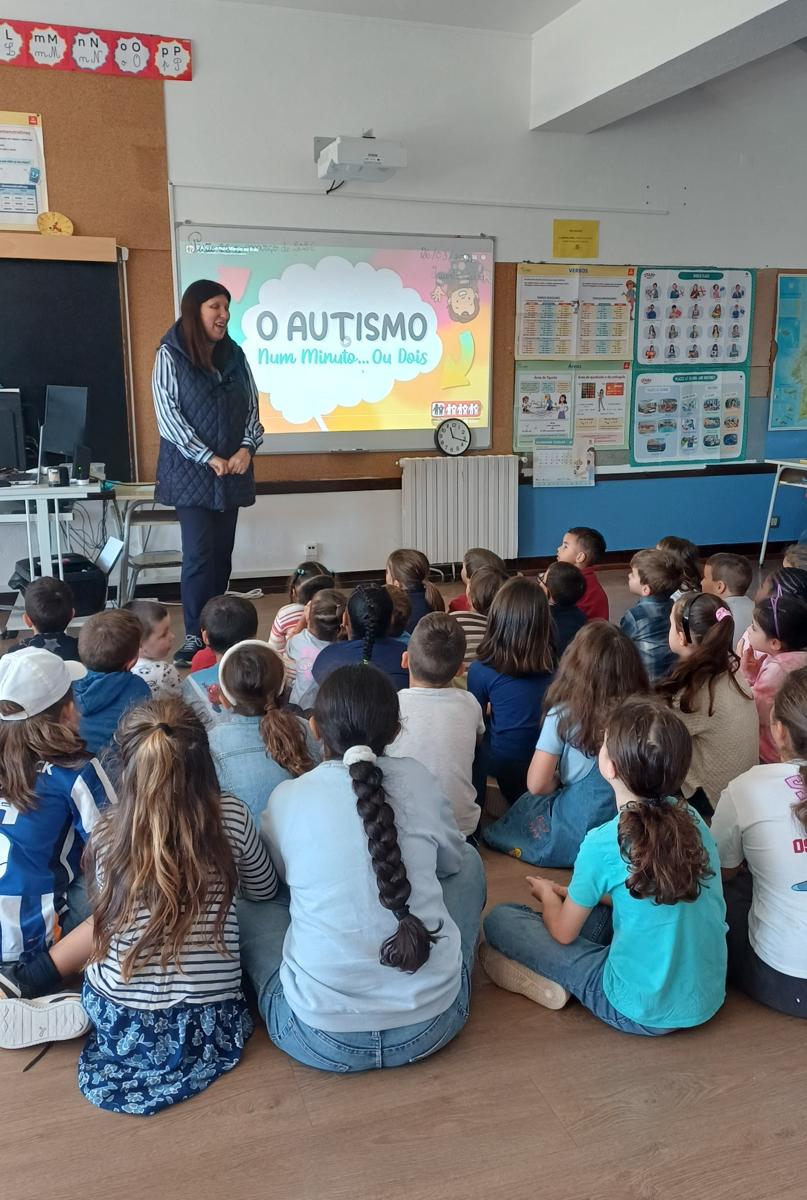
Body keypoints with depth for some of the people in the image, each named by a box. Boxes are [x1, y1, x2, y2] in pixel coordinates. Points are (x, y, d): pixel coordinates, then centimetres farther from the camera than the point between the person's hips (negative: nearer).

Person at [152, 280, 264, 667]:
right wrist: (208, 458, -15)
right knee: (199, 554, -9)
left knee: (222, 552, 7)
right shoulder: (171, 356, -4)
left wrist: (247, 448, -8)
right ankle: (194, 637, -1)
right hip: (191, 471, -5)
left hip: (233, 470, 5)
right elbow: (168, 415, -10)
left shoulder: (235, 356, 10)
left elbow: (252, 407, 10)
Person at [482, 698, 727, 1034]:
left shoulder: (603, 844, -19)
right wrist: (577, 893, 19)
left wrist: (547, 893, 18)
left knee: (499, 919, 0)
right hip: (708, 1002, 6)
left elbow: (563, 933, -2)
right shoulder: (693, 820, -4)